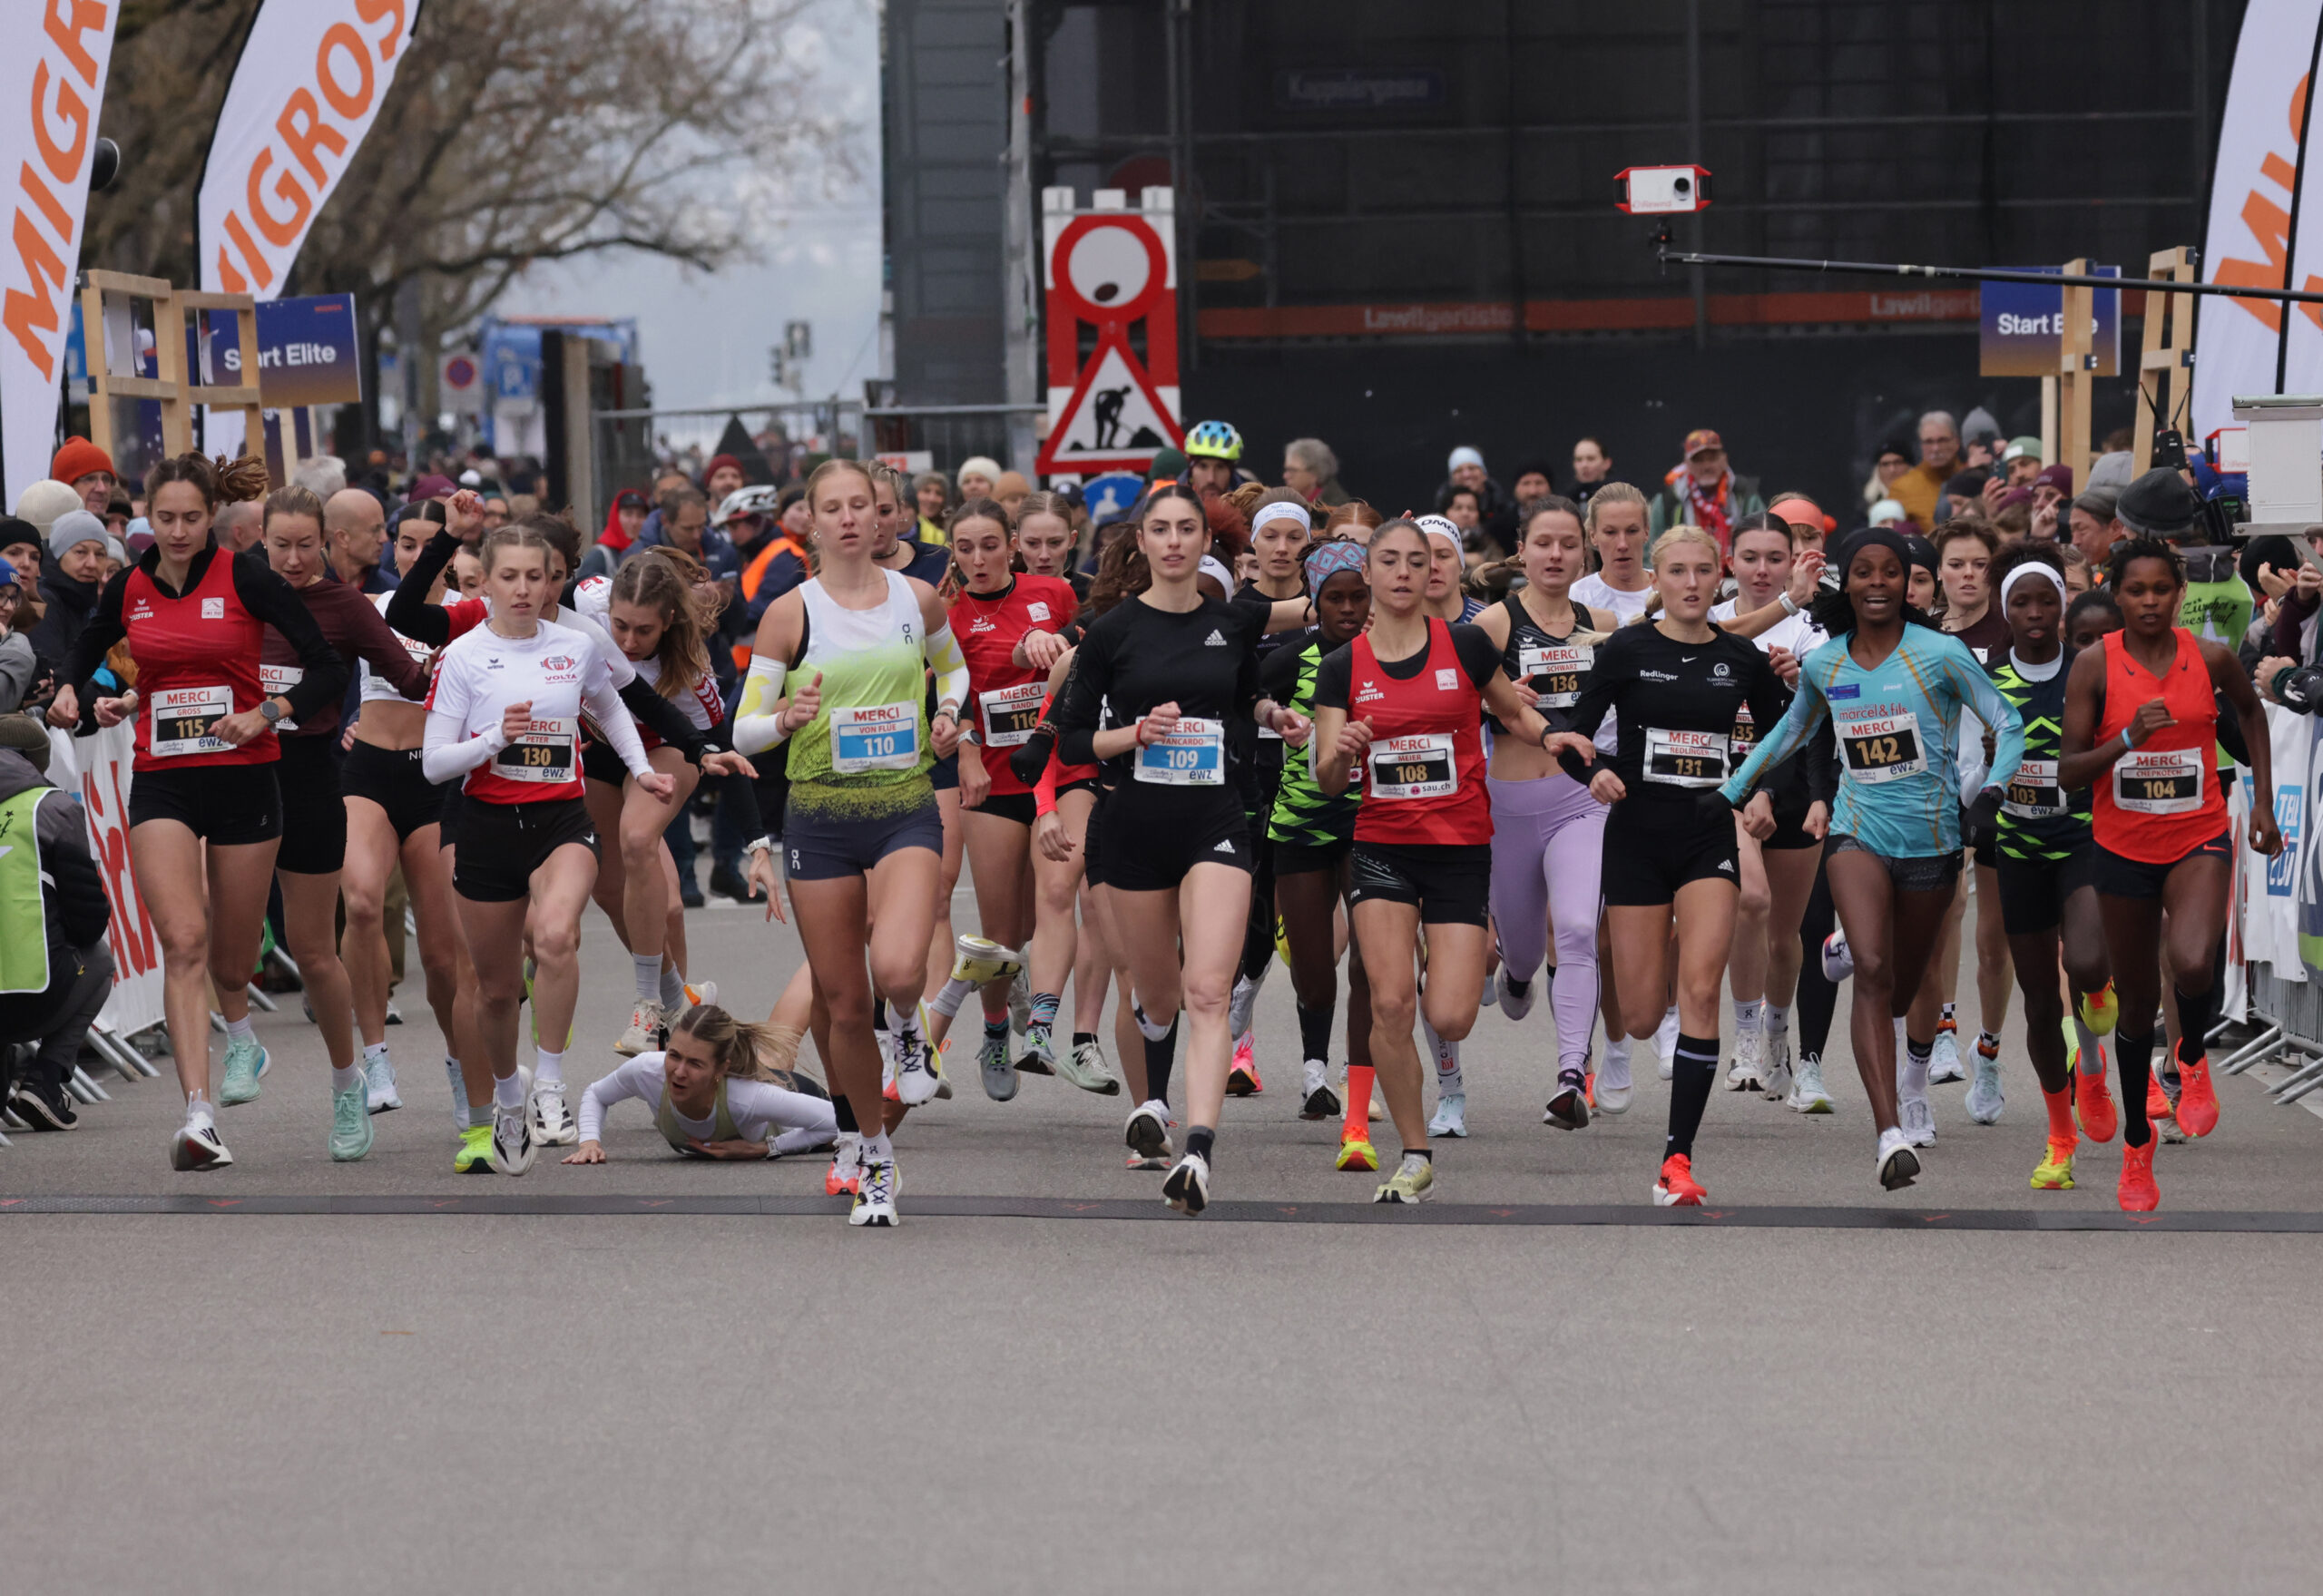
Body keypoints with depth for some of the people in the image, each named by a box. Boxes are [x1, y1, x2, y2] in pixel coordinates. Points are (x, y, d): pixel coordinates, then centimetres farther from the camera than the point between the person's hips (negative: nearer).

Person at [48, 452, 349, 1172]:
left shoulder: (246, 578, -7)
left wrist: (265, 715, -18)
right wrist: (69, 692, 3)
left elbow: (329, 668, -6)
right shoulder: (129, 588, 3)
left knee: (231, 955, 10)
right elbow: (84, 649, 24)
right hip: (161, 782, 1)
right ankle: (200, 1113, -22)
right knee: (184, 943, -17)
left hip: (243, 777, -1)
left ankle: (240, 1037, 48)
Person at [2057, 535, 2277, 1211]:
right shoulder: (2095, 666, -10)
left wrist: (2262, 801, 12)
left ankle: (2193, 1057, 6)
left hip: (2198, 841, -1)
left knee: (2192, 965, -29)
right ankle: (2136, 1142, 32)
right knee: (2137, 1000, 12)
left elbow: (2250, 709, 16)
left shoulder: (2209, 659, -6)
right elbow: (2068, 772, -11)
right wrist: (2128, 738, -27)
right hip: (2123, 847, 1)